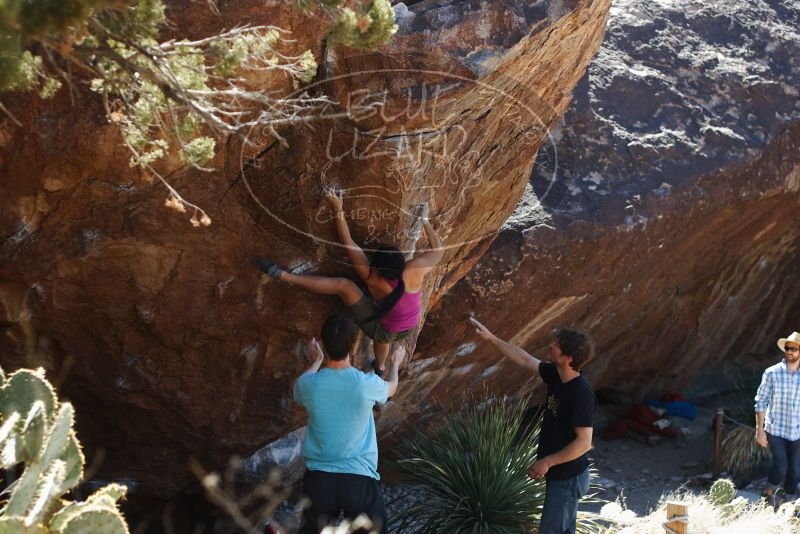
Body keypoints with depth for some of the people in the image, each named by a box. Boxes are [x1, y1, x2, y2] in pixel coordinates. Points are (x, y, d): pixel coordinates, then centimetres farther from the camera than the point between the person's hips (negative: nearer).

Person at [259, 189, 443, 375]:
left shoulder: (372, 278, -29)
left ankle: (282, 275, -19)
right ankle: (380, 368, 74)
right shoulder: (414, 272, -29)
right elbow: (438, 250, -13)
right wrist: (425, 220, -5)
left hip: (382, 330, -4)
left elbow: (348, 243, -26)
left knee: (343, 285, -18)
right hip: (407, 330, 4)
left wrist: (339, 210, -23)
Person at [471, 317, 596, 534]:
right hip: (559, 474, 9)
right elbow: (524, 359, 11)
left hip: (568, 478, -9)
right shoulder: (555, 375, -3)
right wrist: (491, 338, 11)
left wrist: (547, 462, -21)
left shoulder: (581, 395, -28)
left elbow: (584, 443, -28)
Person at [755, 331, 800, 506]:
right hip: (775, 430, -2)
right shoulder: (772, 373, -5)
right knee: (781, 467, -12)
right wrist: (759, 430, -5)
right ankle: (770, 492, 16)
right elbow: (761, 402, -1)